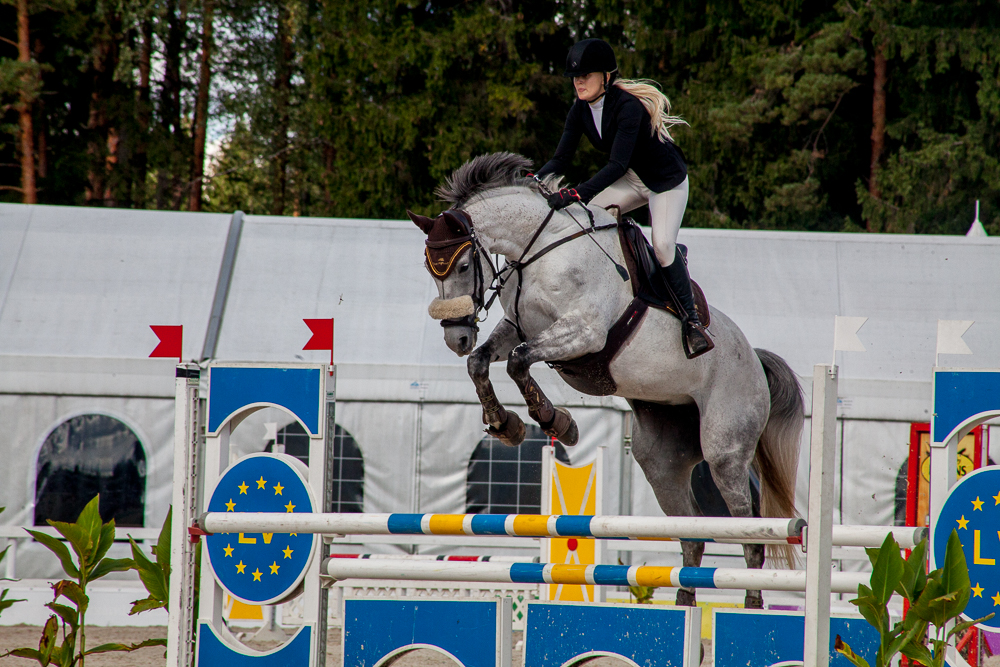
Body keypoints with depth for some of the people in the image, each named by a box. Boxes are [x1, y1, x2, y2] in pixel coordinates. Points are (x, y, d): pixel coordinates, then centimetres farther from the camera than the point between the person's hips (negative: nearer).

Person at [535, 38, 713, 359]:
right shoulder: (580, 110, -8)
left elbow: (617, 164, -39)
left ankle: (691, 319, -8)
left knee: (662, 244, -24)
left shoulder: (628, 107, -31)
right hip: (632, 180, 7)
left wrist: (576, 193, -49)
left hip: (667, 181, -7)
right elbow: (561, 159, -8)